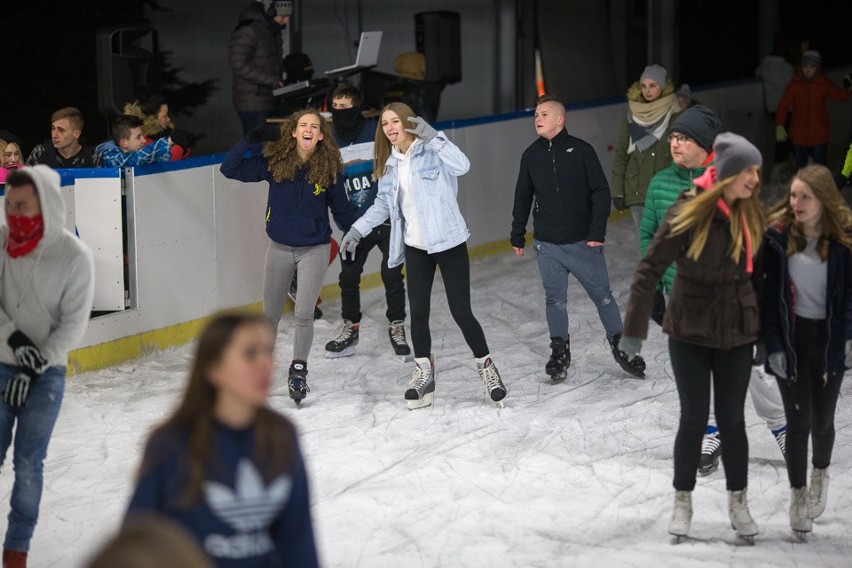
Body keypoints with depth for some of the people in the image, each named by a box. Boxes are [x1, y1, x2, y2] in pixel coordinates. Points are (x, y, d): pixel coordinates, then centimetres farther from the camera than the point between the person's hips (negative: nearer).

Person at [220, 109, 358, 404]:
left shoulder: (330, 167, -7)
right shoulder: (274, 160, -6)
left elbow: (341, 209, 3)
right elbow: (229, 169, -6)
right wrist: (249, 142, -17)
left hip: (314, 249, -1)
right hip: (279, 247, 2)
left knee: (304, 314, -7)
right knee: (271, 313, 14)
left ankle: (298, 370, 12)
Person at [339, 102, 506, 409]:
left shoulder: (432, 151, -10)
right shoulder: (390, 163, 9)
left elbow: (462, 166, -28)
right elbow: (383, 204, 17)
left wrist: (432, 136, -34)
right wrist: (357, 230, 9)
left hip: (448, 243, -6)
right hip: (415, 247, 6)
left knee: (461, 311, -4)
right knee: (418, 311, 2)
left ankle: (486, 366, 14)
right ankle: (424, 373, 15)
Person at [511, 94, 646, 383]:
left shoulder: (581, 150, -6)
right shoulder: (531, 156, 4)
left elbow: (601, 192, -6)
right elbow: (523, 197, 15)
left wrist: (597, 231, -13)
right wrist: (517, 235, 16)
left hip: (583, 242, -2)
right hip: (547, 244, 2)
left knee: (602, 295, 4)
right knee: (555, 299, 4)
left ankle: (620, 345, 19)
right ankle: (559, 351, 18)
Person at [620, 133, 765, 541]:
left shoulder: (751, 215, -3)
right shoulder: (690, 212, -17)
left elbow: (756, 273, 6)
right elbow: (650, 269, -15)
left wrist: (767, 328, 6)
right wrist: (634, 330, -15)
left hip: (738, 334, 3)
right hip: (690, 334, -3)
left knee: (732, 419, 9)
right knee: (694, 419, 4)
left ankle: (738, 503, 23)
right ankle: (682, 503, 21)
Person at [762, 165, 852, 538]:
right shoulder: (778, 236, -9)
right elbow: (771, 293, -5)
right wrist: (774, 345, -8)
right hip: (791, 337, 0)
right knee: (799, 420, 0)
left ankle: (820, 472, 40)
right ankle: (798, 494, 17)